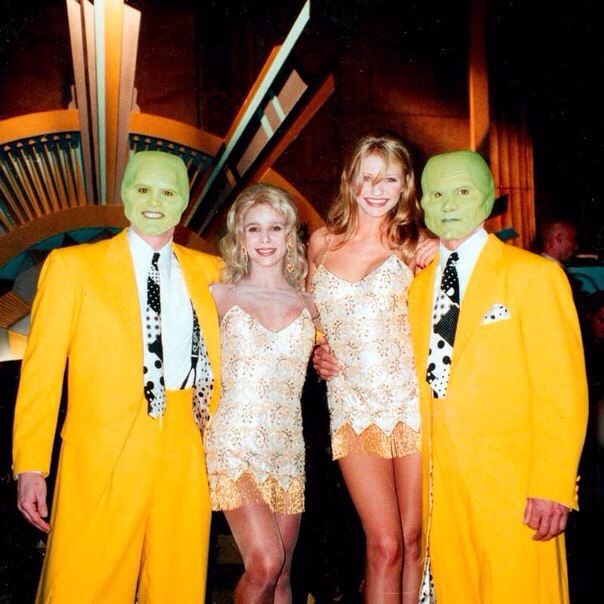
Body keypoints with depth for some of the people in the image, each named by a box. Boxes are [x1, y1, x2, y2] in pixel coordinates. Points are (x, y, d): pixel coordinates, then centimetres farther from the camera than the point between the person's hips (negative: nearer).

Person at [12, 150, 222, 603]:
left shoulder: (208, 270, 13)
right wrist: (30, 465, -7)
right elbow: (41, 368, 0)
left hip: (185, 458, 3)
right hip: (103, 456, -2)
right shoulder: (72, 265, 5)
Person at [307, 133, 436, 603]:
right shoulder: (322, 242, 7)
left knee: (414, 540, 5)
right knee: (385, 545, -2)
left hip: (412, 400, 0)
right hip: (352, 406, 1)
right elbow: (312, 313, 21)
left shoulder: (416, 246, 1)